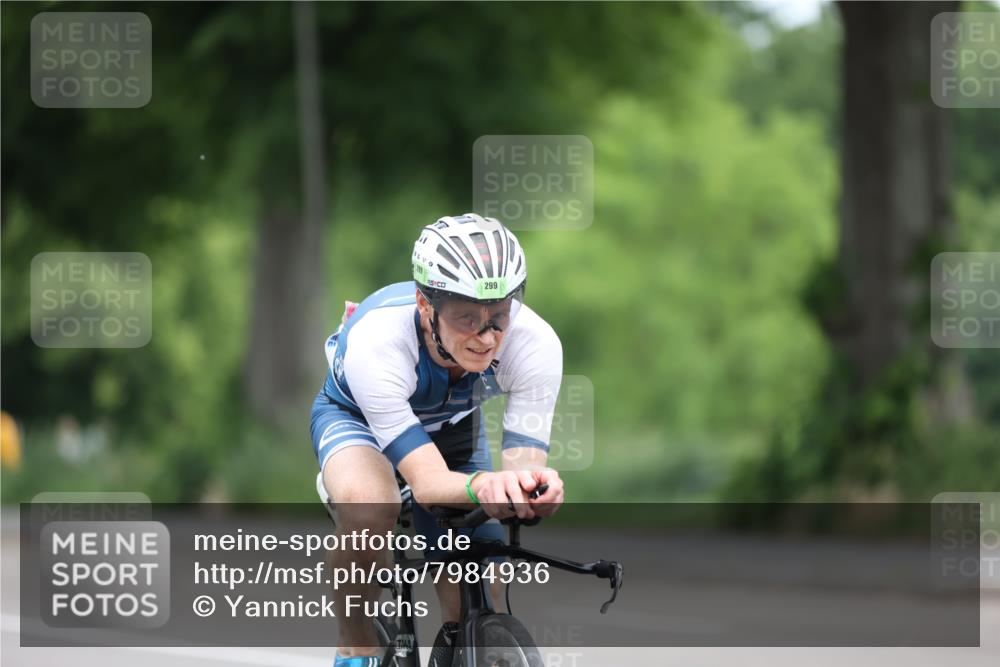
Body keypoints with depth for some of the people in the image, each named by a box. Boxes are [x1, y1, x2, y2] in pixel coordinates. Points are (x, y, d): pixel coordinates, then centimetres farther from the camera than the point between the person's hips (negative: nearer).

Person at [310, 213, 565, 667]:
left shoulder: (535, 344, -35)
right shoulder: (374, 343, -43)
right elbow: (428, 482, -46)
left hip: (452, 426, 3)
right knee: (366, 504, -39)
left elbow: (525, 462, -37)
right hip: (354, 416, -3)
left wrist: (538, 490, -62)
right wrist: (481, 486, -69)